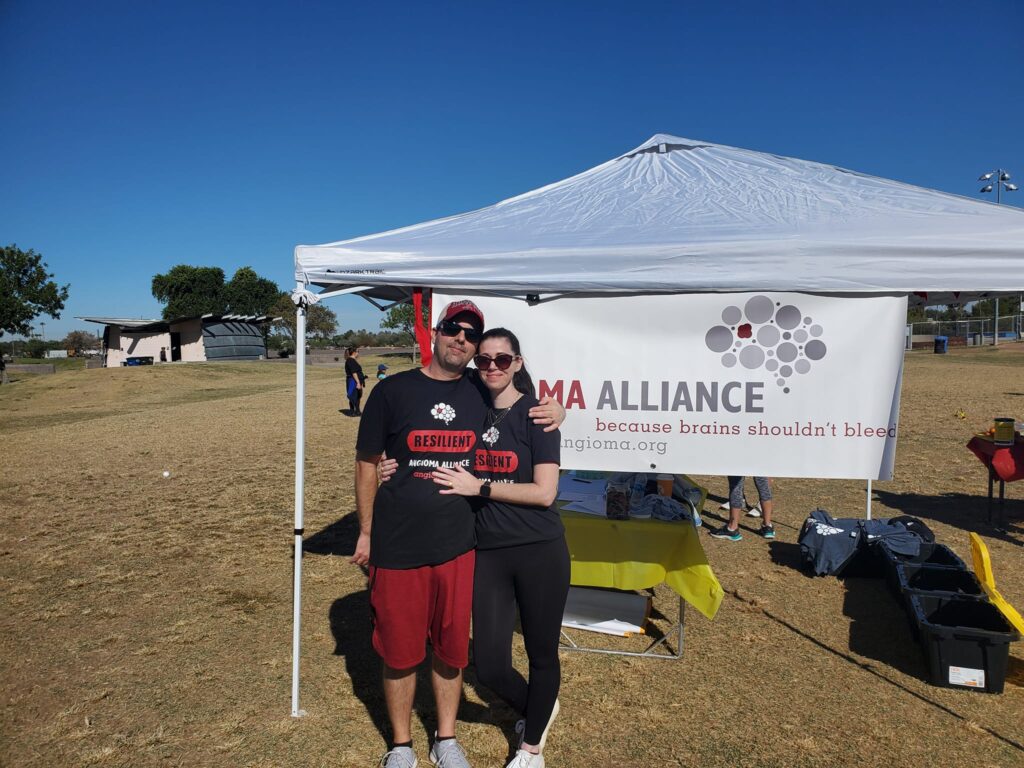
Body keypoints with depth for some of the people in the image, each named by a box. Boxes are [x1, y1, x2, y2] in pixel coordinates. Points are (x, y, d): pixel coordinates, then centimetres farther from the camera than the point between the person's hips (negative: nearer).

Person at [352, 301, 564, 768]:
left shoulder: (483, 393, 2)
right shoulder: (393, 391, -4)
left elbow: (523, 412, 19)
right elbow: (367, 464, 3)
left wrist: (555, 411, -4)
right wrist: (365, 532, 3)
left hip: (457, 547, 2)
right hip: (397, 548, -1)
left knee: (451, 650, 14)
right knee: (399, 651, 11)